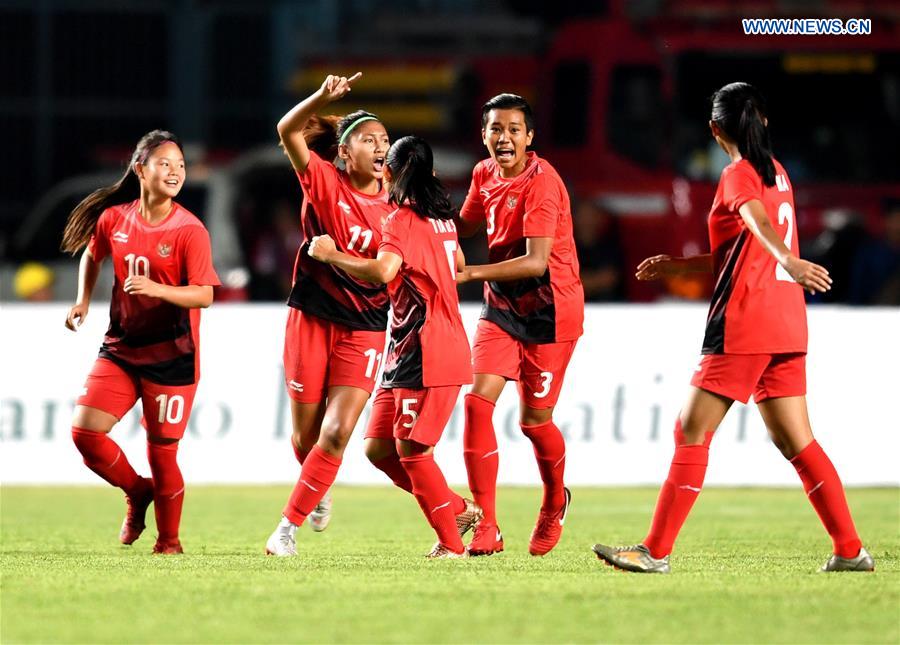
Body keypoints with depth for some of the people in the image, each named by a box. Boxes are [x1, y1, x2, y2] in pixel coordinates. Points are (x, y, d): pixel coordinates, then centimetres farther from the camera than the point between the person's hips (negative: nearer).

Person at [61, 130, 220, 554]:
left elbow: (203, 296, -17)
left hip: (171, 355, -4)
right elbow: (92, 255, 22)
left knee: (162, 452, -1)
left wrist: (156, 289, -32)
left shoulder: (189, 230, -12)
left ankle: (169, 540, 21)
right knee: (85, 432, -10)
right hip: (121, 346, 4)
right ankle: (136, 492, 18)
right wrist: (83, 300, 8)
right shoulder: (114, 218, 0)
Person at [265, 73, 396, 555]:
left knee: (337, 433, -13)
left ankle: (290, 525, -3)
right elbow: (288, 131, -20)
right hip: (311, 317, -1)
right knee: (306, 434, 8)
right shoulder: (324, 183, -5)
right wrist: (323, 98, -33)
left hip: (364, 330, 1)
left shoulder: (392, 208, 3)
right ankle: (319, 493, 41)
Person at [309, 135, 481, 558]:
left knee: (411, 450, -8)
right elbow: (458, 267, 33)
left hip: (425, 355, -9)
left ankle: (451, 544, -5)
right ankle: (458, 510, 16)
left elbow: (383, 271, -31)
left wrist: (331, 254, -19)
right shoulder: (441, 217, 15)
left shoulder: (403, 221, -13)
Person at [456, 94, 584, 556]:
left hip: (549, 313, -6)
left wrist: (470, 273, -34)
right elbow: (465, 226, 23)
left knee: (534, 420, 3)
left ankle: (555, 501, 36)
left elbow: (536, 261, -29)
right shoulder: (484, 174, 3)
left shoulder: (540, 183, -21)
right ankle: (487, 528, -11)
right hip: (502, 307, 6)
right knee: (477, 401, -12)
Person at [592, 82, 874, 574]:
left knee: (691, 432, -5)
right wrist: (675, 266, 31)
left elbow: (760, 224, -30)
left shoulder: (738, 175, -7)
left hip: (742, 328, -8)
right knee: (795, 441, 10)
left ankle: (655, 551, -6)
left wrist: (789, 262, -48)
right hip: (786, 327, 8)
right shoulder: (776, 174, 18)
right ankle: (850, 550, 6)